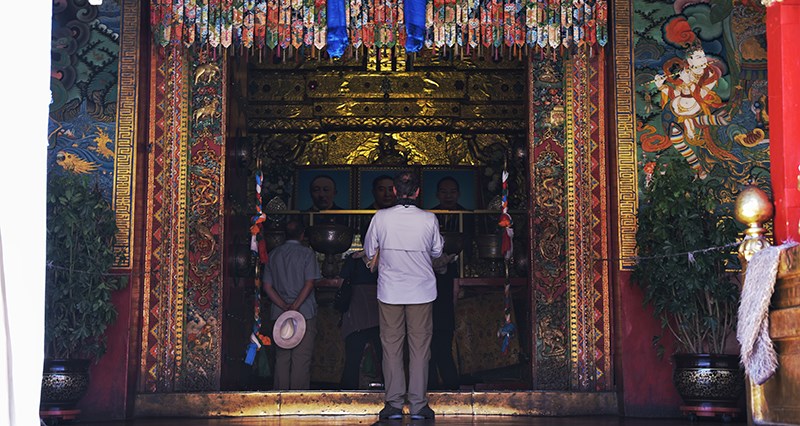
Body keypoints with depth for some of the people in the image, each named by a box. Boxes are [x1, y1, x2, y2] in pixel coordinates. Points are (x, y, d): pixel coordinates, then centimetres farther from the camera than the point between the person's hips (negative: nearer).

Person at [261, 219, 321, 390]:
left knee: (281, 357, 9)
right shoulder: (306, 253, -3)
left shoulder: (273, 254, 10)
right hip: (305, 312, -4)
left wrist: (284, 306, -4)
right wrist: (295, 307, -15)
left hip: (279, 312, 4)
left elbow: (267, 286, 4)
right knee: (302, 357, -1)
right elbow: (309, 283, -13)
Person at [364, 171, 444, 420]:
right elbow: (437, 252, 8)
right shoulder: (429, 219, -7)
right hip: (422, 291, 0)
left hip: (389, 292, 0)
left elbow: (369, 251, 5)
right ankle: (418, 405, 5)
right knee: (420, 346, 5)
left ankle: (394, 404, 5)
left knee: (391, 346, 6)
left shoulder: (381, 217, -7)